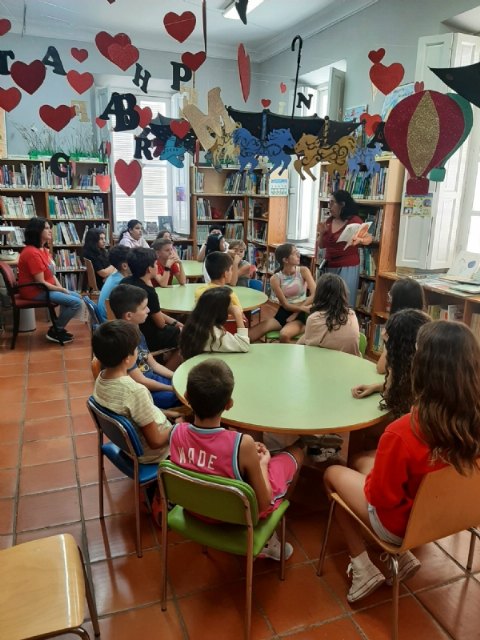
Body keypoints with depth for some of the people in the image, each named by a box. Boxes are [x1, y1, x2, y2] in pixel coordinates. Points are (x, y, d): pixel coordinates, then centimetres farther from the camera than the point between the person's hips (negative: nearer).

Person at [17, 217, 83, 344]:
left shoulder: (43, 249, 10)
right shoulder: (32, 253, -23)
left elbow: (51, 274, 10)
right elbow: (41, 282, -23)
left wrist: (60, 287, -5)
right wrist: (61, 289, -13)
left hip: (45, 289, 10)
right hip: (36, 292, -10)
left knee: (77, 296, 15)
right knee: (76, 303, -15)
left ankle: (58, 328, 19)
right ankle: (55, 332, 0)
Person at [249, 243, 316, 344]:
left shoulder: (303, 271, -6)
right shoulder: (275, 279, -7)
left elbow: (315, 295, -14)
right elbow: (285, 305, -9)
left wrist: (295, 313, -14)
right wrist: (304, 308, -25)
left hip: (300, 315, -2)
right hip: (282, 314, 2)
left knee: (284, 335, -36)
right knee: (249, 336, -14)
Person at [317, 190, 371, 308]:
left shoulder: (354, 220, -9)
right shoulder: (329, 221, 8)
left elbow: (369, 238, -5)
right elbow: (321, 246, 14)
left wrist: (359, 240, -26)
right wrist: (322, 233, -5)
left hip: (347, 267, -6)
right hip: (329, 267, 6)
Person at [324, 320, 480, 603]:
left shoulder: (402, 433, -38)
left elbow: (381, 497, -22)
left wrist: (372, 478, -2)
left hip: (403, 522, -5)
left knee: (333, 474, 18)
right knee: (365, 462, 25)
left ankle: (363, 569, 17)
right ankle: (402, 556, 19)